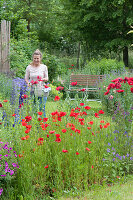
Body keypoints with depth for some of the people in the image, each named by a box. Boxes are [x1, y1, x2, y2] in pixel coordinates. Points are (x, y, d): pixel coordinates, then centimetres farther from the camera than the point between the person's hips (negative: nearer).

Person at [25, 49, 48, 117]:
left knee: (42, 108, -7)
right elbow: (26, 78, 9)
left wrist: (43, 79, -17)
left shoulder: (44, 67, 0)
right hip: (33, 90, 1)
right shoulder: (29, 67, 1)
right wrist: (28, 83, -13)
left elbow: (46, 78, 6)